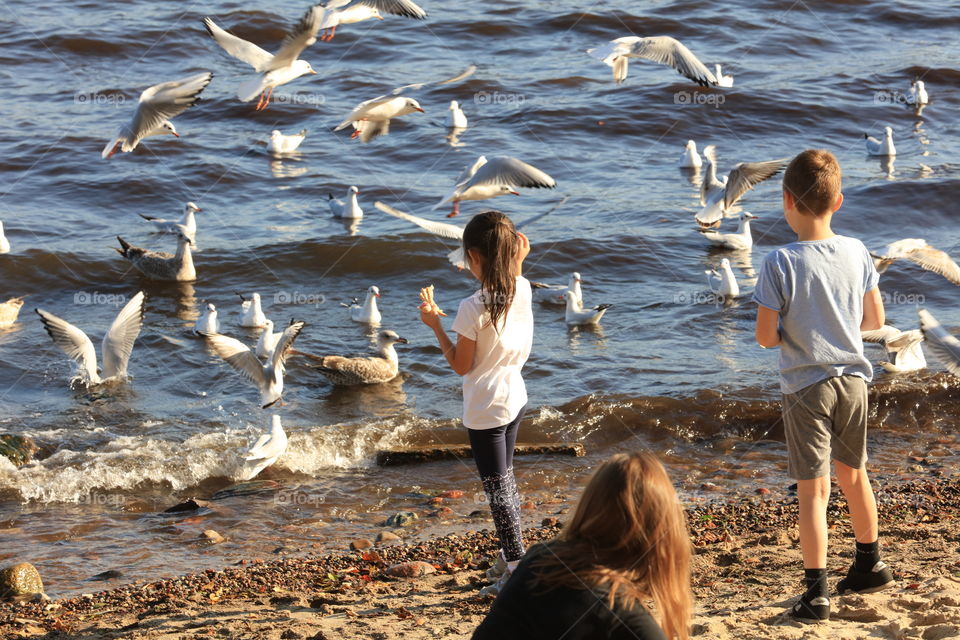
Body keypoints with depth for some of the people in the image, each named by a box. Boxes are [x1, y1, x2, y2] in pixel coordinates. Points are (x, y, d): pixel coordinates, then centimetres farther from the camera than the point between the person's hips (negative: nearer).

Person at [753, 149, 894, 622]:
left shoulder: (781, 264, -17)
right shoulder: (857, 253, -4)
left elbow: (764, 337, -16)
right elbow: (875, 319, 6)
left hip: (806, 386, -5)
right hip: (853, 379, 5)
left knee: (813, 490, -2)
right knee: (854, 475, 23)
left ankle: (816, 592, -2)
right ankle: (870, 565, 38)